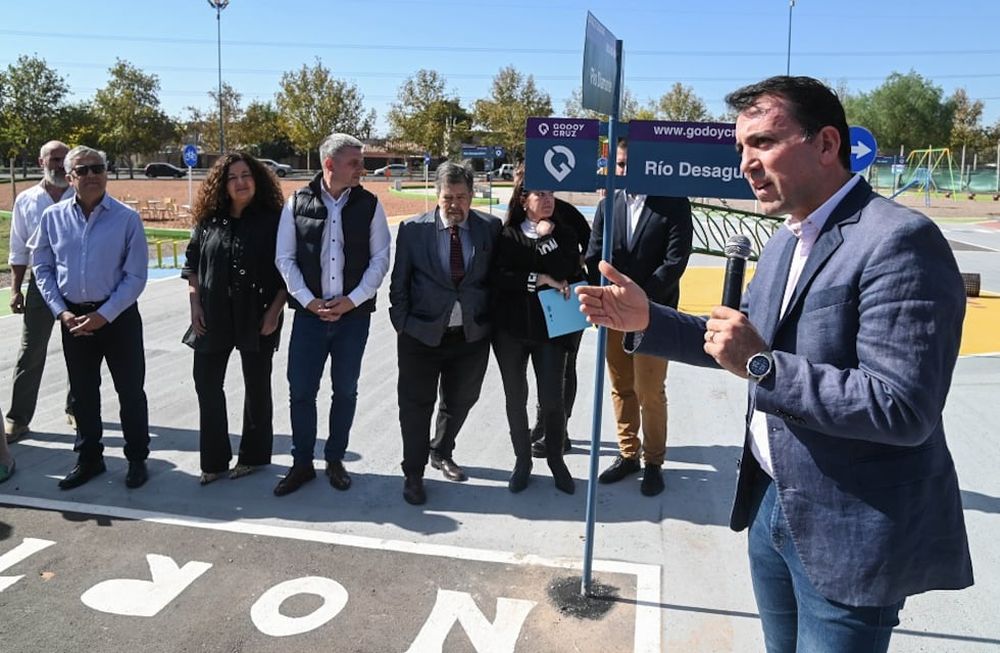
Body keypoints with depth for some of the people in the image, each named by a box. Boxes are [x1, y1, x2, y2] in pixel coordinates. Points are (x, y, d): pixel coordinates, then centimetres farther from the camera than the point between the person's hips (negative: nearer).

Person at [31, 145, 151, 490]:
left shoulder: (127, 218, -9)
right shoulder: (53, 217, 1)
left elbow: (135, 277, -10)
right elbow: (42, 268, 7)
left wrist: (103, 315, -14)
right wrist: (61, 311, -4)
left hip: (118, 316, -3)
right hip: (73, 317, 4)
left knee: (130, 390, 5)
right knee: (82, 392, 14)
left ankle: (137, 459, 19)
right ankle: (89, 458, 30)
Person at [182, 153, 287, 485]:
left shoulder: (273, 220, -4)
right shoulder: (208, 221, 5)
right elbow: (192, 264, 12)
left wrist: (275, 310, -11)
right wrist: (195, 304, 2)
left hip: (257, 317, -3)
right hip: (214, 317, 3)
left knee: (257, 386, 9)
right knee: (207, 384, 4)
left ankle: (253, 455, 25)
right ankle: (214, 459, 17)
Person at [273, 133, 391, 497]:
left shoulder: (369, 204, 0)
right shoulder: (297, 203, 1)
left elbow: (380, 258, -1)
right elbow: (285, 258, 1)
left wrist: (352, 300, -10)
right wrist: (308, 301, -9)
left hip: (354, 314, 0)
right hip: (309, 313, 0)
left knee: (345, 391, 10)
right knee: (301, 391, 2)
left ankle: (335, 460, 26)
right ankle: (302, 464, 19)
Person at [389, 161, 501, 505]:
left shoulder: (490, 228, -1)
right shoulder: (413, 229, -5)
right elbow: (399, 283, 0)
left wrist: (492, 322, -1)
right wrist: (403, 325, -4)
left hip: (472, 335, 2)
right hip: (422, 334, -2)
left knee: (459, 401, 18)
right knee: (416, 405, 4)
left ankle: (441, 453, 43)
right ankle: (413, 474, 20)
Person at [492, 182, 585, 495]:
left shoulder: (564, 234, 5)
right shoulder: (506, 235, 2)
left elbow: (569, 274, -9)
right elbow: (499, 277, -10)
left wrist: (547, 238, -9)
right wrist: (541, 279, -13)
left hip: (550, 327, 0)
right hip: (511, 328, 1)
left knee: (552, 400, -3)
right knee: (516, 399, 9)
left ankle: (556, 459, 21)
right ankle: (522, 460, 27)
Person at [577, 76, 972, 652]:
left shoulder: (899, 240, -22)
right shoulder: (787, 240, 7)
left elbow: (902, 409, -27)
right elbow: (742, 344, 15)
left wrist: (761, 364, -27)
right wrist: (648, 320, 2)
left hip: (849, 531, -8)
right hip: (772, 503, 8)